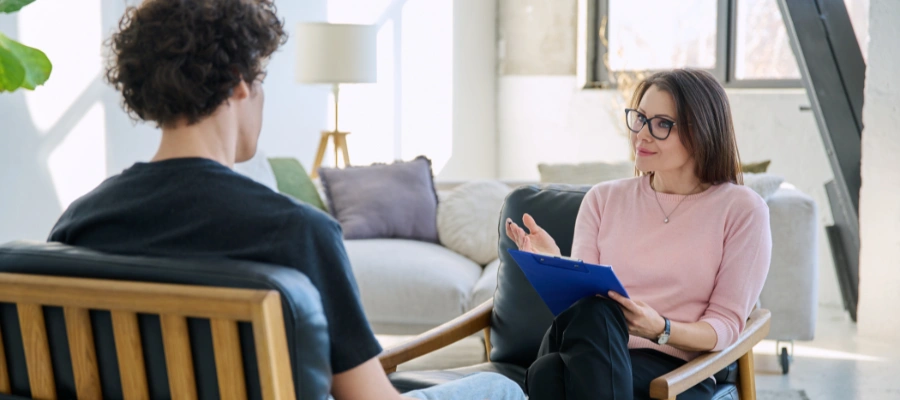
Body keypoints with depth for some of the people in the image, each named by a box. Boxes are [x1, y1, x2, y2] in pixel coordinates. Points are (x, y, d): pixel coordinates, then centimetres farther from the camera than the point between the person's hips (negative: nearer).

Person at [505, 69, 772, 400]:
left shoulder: (742, 210, 5)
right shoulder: (604, 198, 16)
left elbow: (727, 324, 0)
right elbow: (581, 298, 7)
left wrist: (661, 330, -19)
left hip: (676, 369, -3)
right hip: (593, 358, 3)